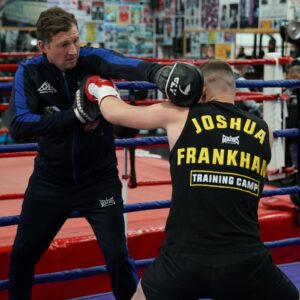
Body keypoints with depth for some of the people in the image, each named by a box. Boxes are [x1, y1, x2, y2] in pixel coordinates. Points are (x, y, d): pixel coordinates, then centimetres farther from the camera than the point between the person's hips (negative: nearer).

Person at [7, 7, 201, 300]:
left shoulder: (92, 58, -14)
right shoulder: (29, 72, -9)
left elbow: (129, 66, -35)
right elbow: (17, 126, -21)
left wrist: (158, 72, -57)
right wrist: (74, 115, -28)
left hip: (99, 179, -2)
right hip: (49, 181, 2)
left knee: (117, 256, -1)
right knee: (22, 254, 14)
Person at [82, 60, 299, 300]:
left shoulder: (179, 115, 3)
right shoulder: (264, 131, 8)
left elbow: (115, 113, 16)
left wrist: (101, 90, 38)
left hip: (183, 259, 0)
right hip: (244, 262, 1)